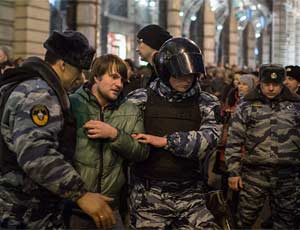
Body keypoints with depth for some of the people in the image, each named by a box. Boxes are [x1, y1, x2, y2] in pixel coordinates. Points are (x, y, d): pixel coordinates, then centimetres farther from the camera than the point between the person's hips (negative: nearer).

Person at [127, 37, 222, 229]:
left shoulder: (207, 105, 3)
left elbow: (209, 138, -13)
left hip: (191, 197, 1)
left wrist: (165, 141, -17)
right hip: (149, 196, -1)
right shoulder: (141, 100, 1)